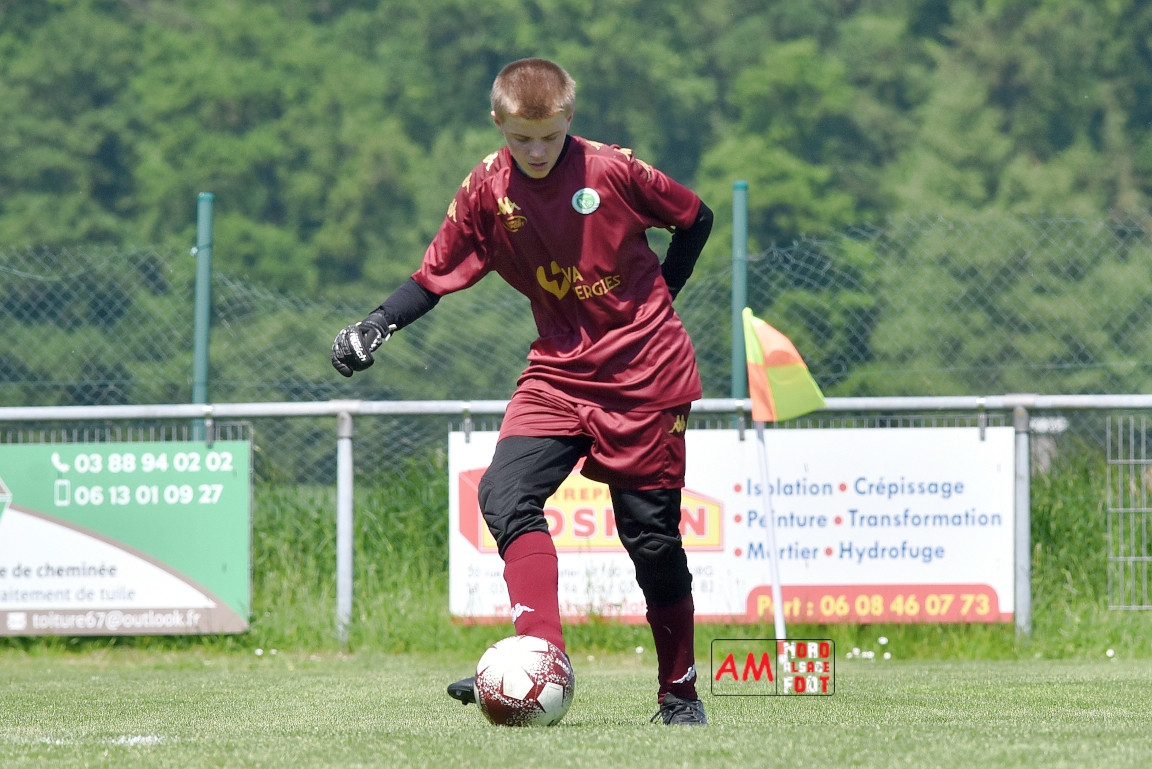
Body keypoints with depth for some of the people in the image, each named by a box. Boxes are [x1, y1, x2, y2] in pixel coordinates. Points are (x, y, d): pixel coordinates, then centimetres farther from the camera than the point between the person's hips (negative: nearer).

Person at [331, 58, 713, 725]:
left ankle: (680, 691, 15)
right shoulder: (488, 188, -4)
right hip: (558, 374, 3)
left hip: (646, 375, -3)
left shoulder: (613, 170, -10)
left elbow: (696, 219, 5)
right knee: (507, 494, -21)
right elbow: (437, 276, 2)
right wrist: (377, 325, -13)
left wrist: (656, 299, 4)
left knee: (653, 535, 1)